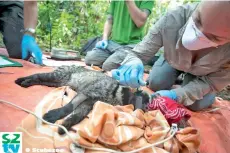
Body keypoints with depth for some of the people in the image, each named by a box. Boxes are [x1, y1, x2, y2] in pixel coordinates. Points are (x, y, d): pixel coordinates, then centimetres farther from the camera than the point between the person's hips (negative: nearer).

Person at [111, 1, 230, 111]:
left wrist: (175, 95, -44)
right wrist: (132, 63, -60)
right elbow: (138, 54, -34)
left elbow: (210, 82, -26)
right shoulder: (173, 19, -41)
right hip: (173, 59, 1)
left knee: (197, 104, -14)